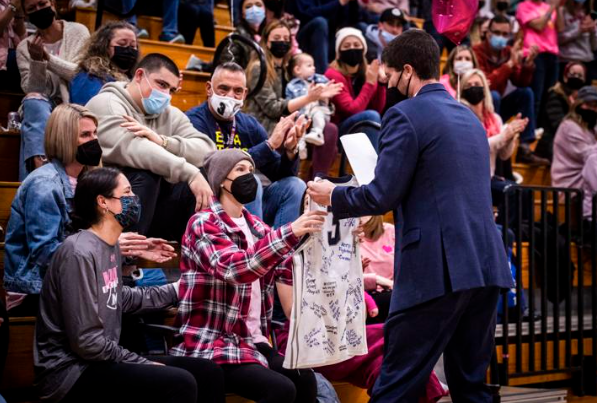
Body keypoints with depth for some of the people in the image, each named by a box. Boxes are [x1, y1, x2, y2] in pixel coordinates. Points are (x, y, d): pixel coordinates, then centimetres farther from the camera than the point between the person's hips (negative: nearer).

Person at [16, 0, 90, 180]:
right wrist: (37, 62, -19)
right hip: (43, 107, 2)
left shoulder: (78, 32, 2)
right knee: (33, 101, -33)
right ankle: (38, 161, -48)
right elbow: (31, 90, -2)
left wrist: (48, 58, -17)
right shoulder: (25, 47, 8)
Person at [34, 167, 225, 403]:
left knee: (208, 373, 4)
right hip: (73, 374, -10)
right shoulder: (79, 253, -19)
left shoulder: (110, 246, 10)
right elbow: (85, 341, -21)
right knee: (179, 383, -26)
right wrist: (144, 364, -14)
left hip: (102, 361, 10)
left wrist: (174, 291, 31)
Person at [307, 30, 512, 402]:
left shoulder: (406, 115, -6)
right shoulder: (470, 116, 18)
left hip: (438, 269, -8)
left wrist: (332, 196, 7)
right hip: (486, 265, 8)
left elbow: (382, 197, -10)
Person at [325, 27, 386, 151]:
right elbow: (352, 110, -22)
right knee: (371, 115, -30)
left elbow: (378, 109, -1)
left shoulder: (367, 72, 4)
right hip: (337, 130, -6)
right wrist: (370, 82, -20)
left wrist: (380, 82, -13)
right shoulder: (333, 75, -13)